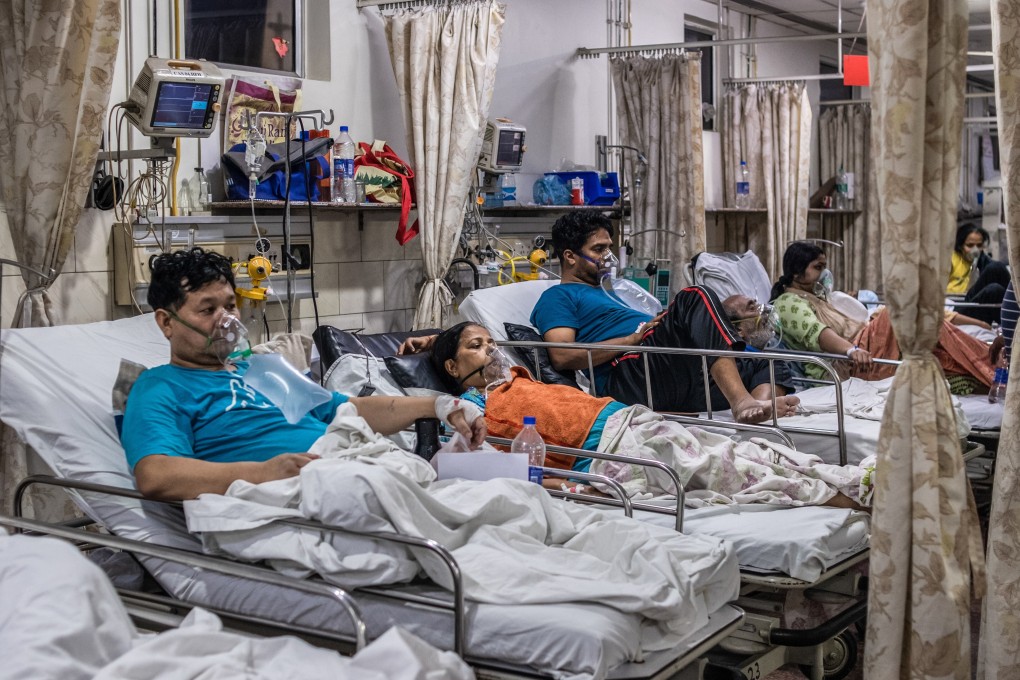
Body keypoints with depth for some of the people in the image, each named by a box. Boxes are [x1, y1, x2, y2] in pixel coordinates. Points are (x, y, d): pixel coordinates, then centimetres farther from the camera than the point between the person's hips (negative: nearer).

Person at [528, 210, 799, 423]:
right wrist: (635, 337, -11)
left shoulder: (608, 294, 38)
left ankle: (762, 405, -33)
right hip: (628, 379, -9)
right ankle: (742, 401, -37)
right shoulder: (556, 298, 10)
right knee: (696, 298, -24)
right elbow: (562, 356, -10)